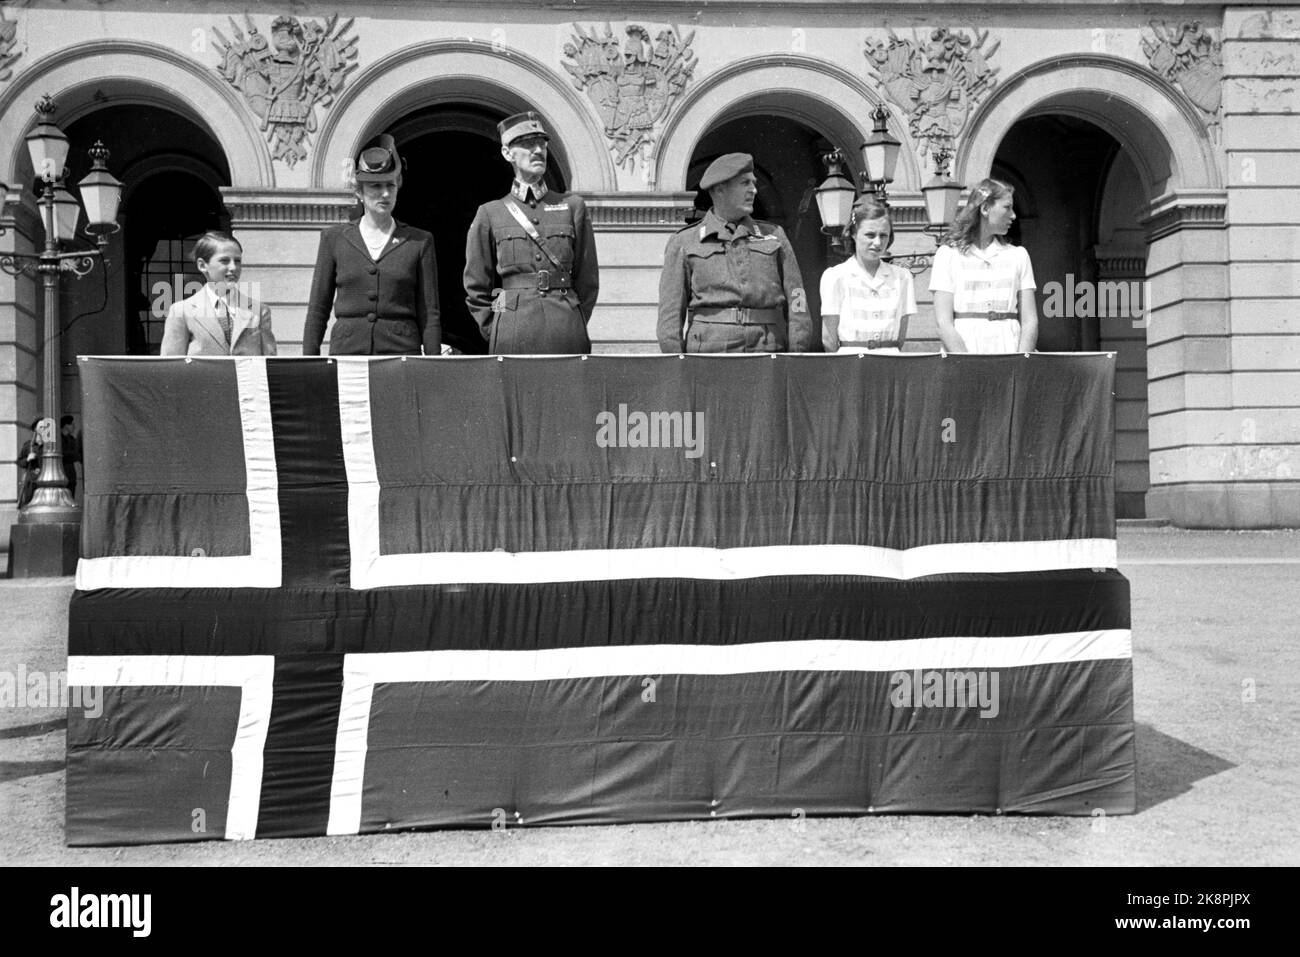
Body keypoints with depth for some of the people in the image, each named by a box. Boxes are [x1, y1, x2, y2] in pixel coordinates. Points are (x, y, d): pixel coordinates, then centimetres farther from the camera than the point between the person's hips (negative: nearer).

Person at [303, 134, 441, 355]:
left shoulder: (419, 241, 8)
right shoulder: (334, 238, 10)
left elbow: (429, 314, 5)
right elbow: (317, 308, 9)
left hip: (401, 350, 0)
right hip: (347, 349, 1)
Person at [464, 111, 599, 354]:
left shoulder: (573, 206, 10)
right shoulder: (489, 214, 8)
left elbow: (588, 280, 11)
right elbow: (476, 289, 10)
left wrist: (572, 325, 6)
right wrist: (498, 335, 4)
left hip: (567, 335, 1)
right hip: (512, 331, -1)